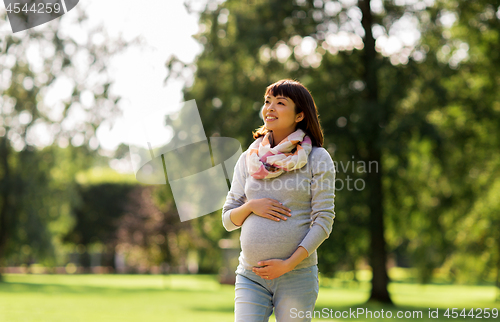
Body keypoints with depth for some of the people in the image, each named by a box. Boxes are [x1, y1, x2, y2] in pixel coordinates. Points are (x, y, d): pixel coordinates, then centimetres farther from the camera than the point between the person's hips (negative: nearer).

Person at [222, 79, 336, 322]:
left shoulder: (317, 158, 1)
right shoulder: (249, 159, 12)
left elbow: (323, 221, -5)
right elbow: (228, 220, 14)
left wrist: (288, 264, -13)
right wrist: (251, 206, -7)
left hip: (297, 277, -3)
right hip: (250, 276, 3)